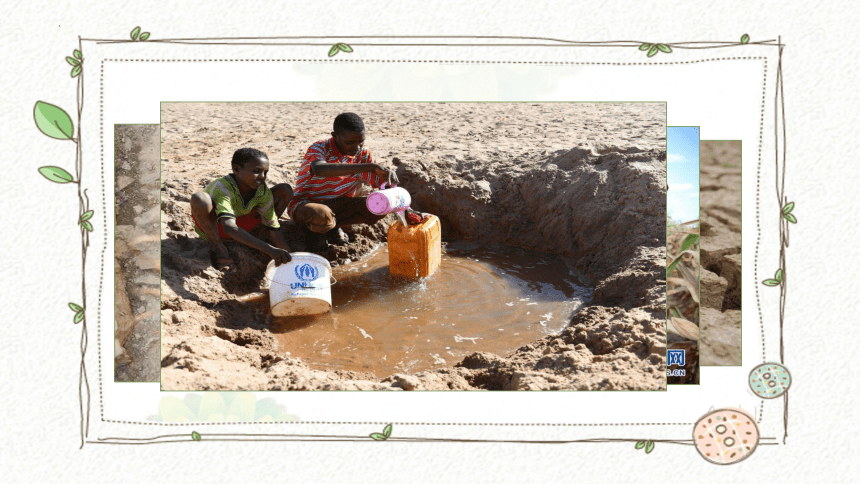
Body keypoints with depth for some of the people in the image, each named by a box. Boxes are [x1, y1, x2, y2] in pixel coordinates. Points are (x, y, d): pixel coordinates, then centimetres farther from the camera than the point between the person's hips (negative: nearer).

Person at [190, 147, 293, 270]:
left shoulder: (264, 192, -19)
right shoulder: (222, 188, -36)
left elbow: (275, 232, -14)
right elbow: (229, 228, -52)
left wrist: (289, 257, -30)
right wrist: (269, 249, -61)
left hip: (242, 225, 4)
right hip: (211, 228, -4)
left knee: (285, 191, -10)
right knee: (199, 198, -39)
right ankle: (220, 249, -17)